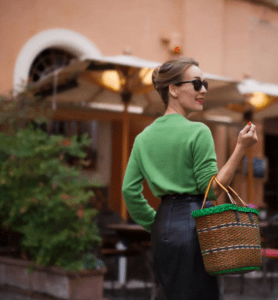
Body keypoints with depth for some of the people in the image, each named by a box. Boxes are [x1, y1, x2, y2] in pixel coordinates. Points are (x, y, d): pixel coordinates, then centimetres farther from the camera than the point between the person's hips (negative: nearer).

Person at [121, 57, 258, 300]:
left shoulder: (144, 137, 10)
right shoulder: (198, 132, -10)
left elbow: (129, 190, 6)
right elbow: (212, 190, -12)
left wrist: (154, 223, 15)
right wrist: (241, 149, -12)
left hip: (162, 228, 8)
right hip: (193, 224, -7)